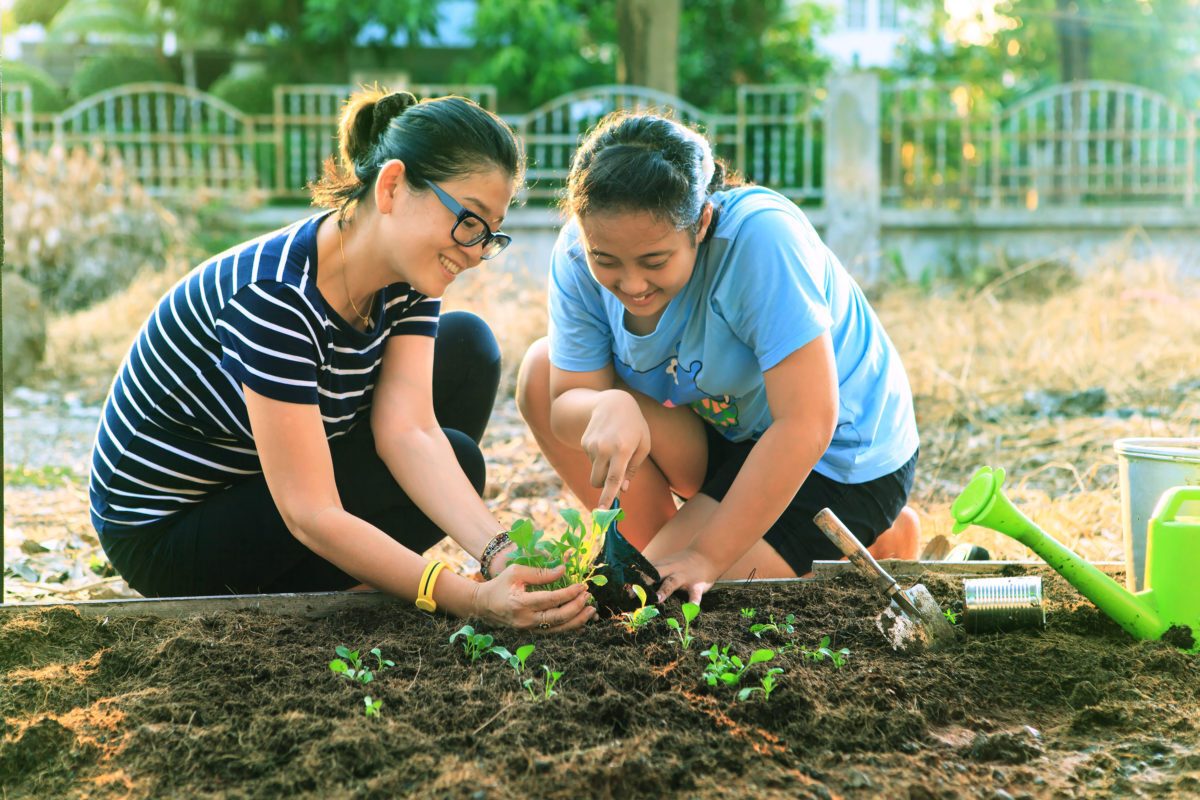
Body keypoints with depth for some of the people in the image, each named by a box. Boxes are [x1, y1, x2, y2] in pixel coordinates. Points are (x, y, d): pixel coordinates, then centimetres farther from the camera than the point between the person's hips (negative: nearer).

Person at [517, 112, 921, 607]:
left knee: (664, 601, -17)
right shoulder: (578, 256, -16)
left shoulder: (760, 236, -34)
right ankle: (655, 552, 3)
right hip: (725, 429, 6)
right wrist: (609, 408, -39)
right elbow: (565, 404, -13)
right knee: (542, 371, -10)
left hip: (839, 460, -6)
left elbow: (806, 427, -34)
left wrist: (704, 556, -30)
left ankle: (875, 545, 2)